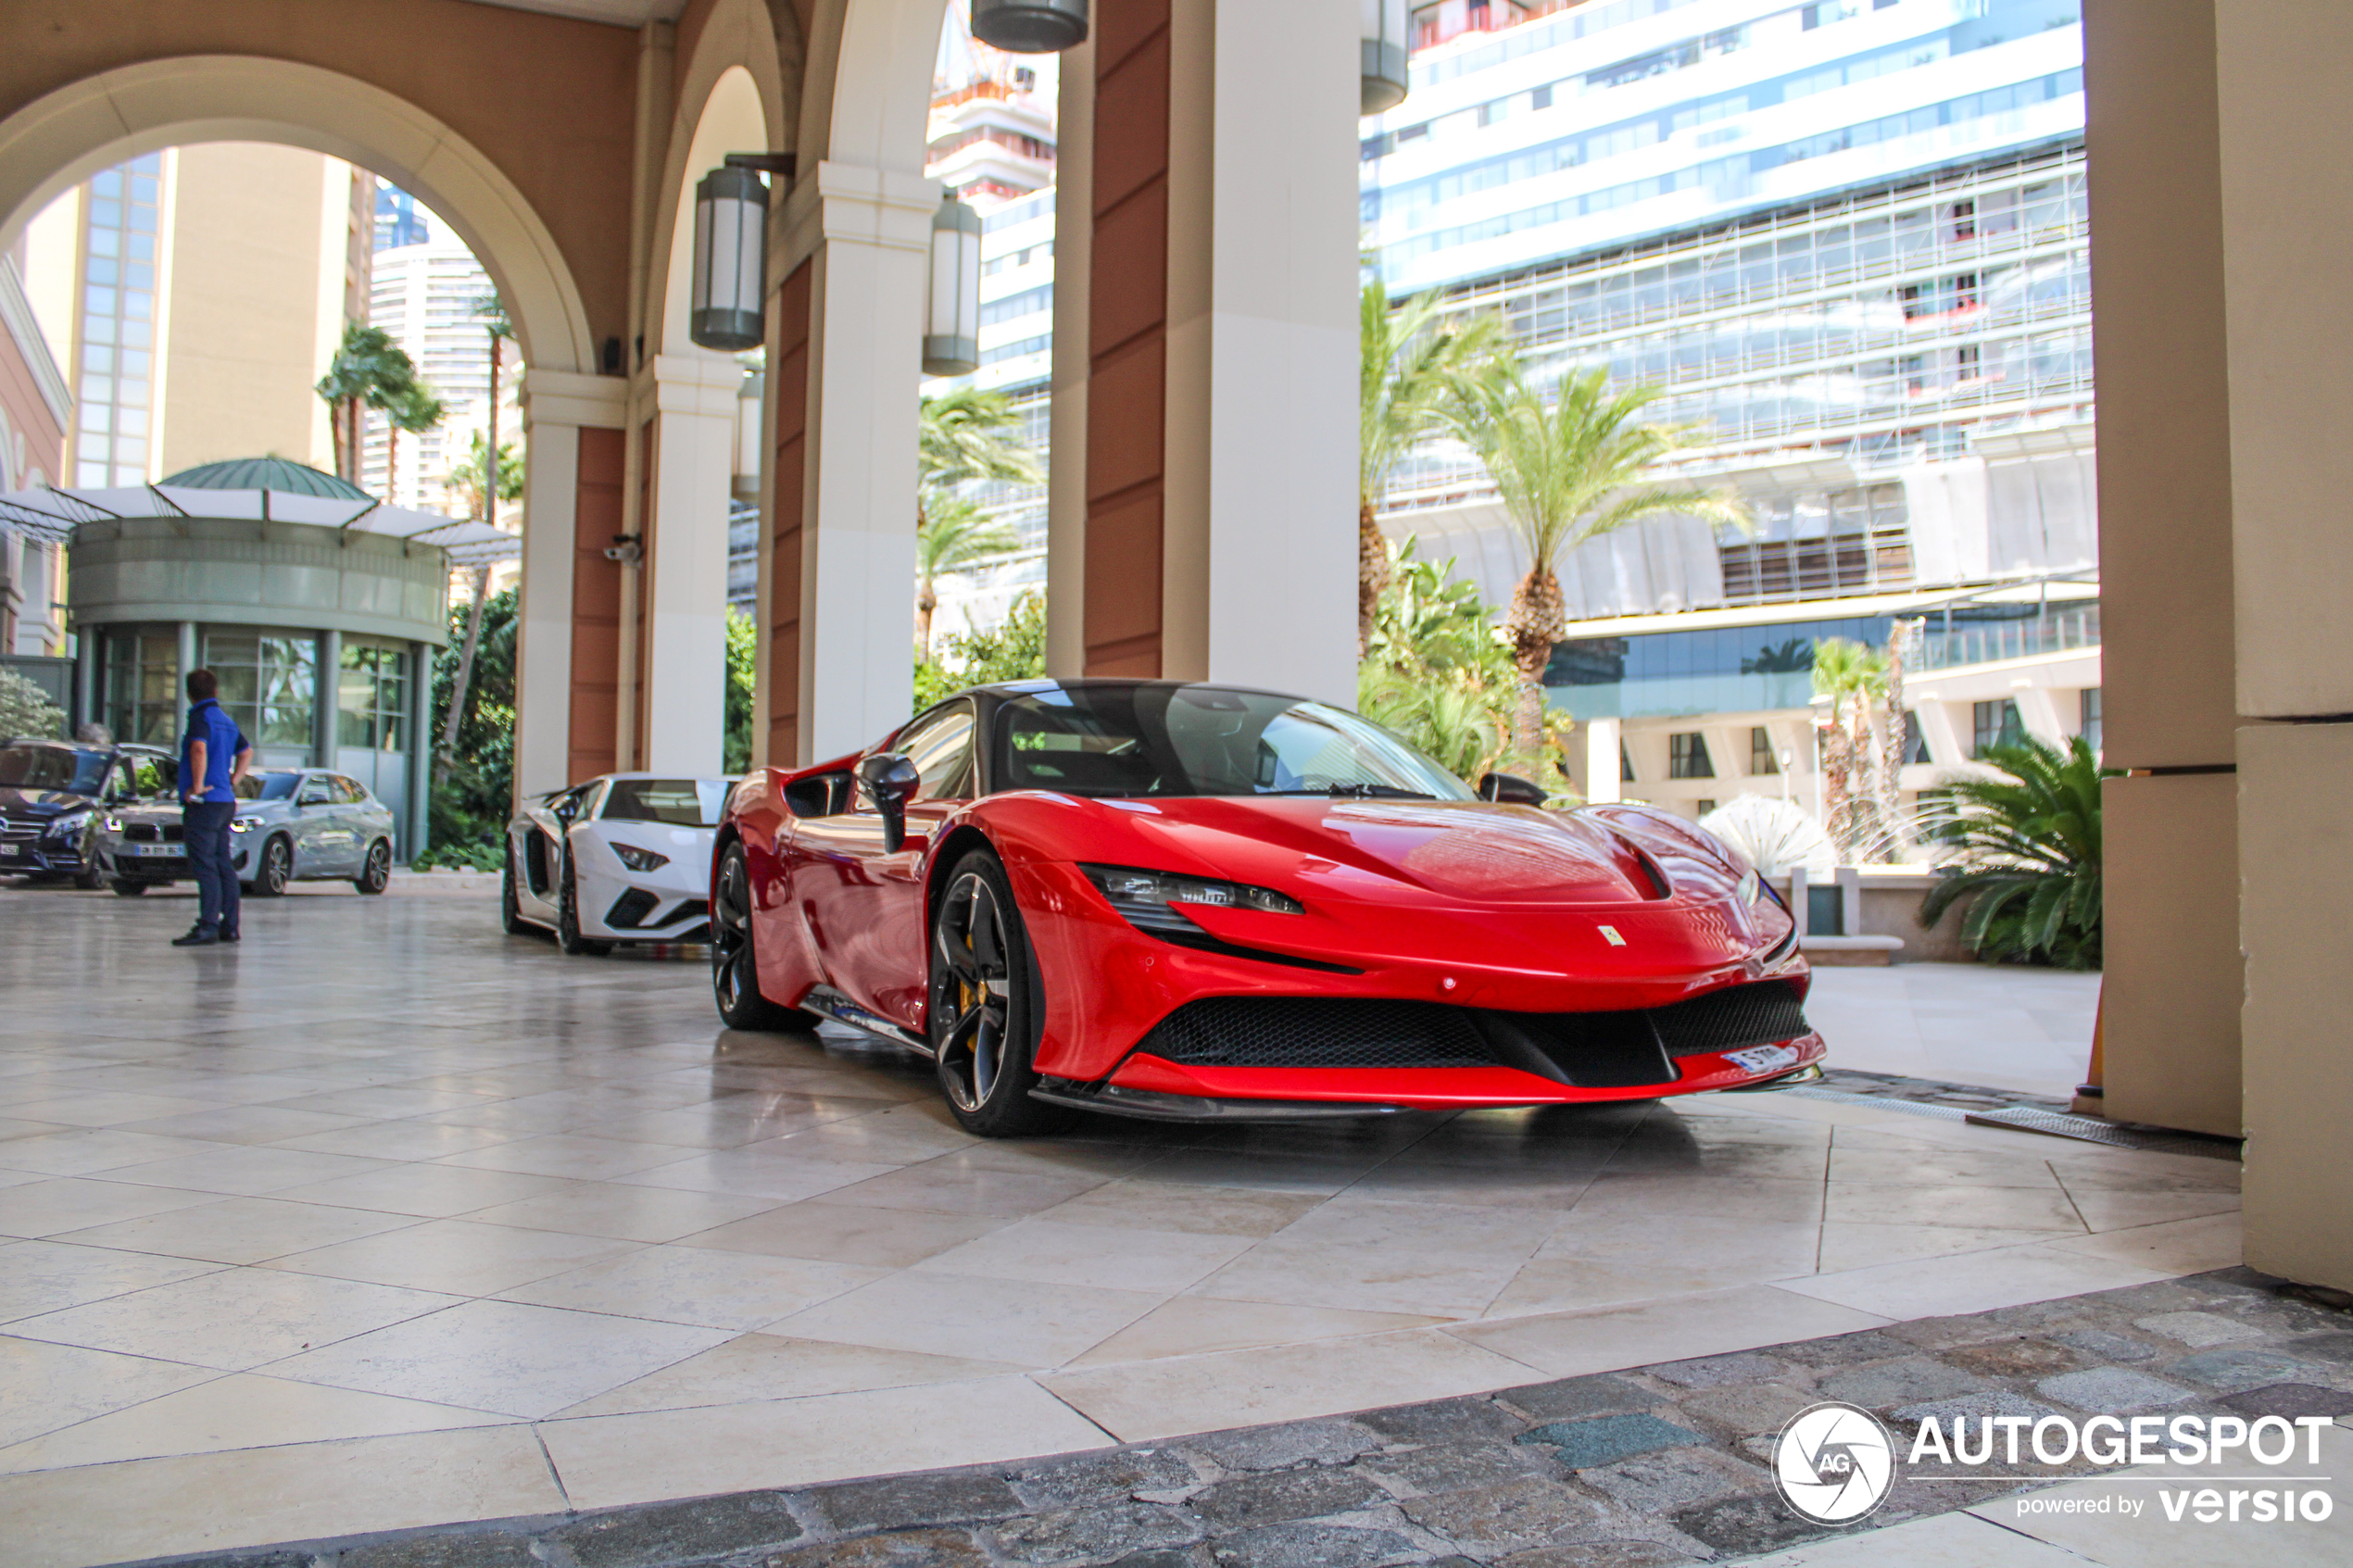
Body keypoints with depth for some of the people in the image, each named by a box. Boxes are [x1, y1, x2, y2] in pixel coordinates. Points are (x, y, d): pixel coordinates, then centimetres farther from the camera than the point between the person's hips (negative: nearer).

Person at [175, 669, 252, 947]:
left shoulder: (200, 717, -9)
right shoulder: (227, 721, 16)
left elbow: (199, 749, -27)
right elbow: (246, 753, 28)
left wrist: (197, 786, -20)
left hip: (204, 802, -8)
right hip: (226, 801, 8)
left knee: (205, 866, -10)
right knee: (223, 866, 11)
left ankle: (207, 927, -13)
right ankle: (229, 926, 13)